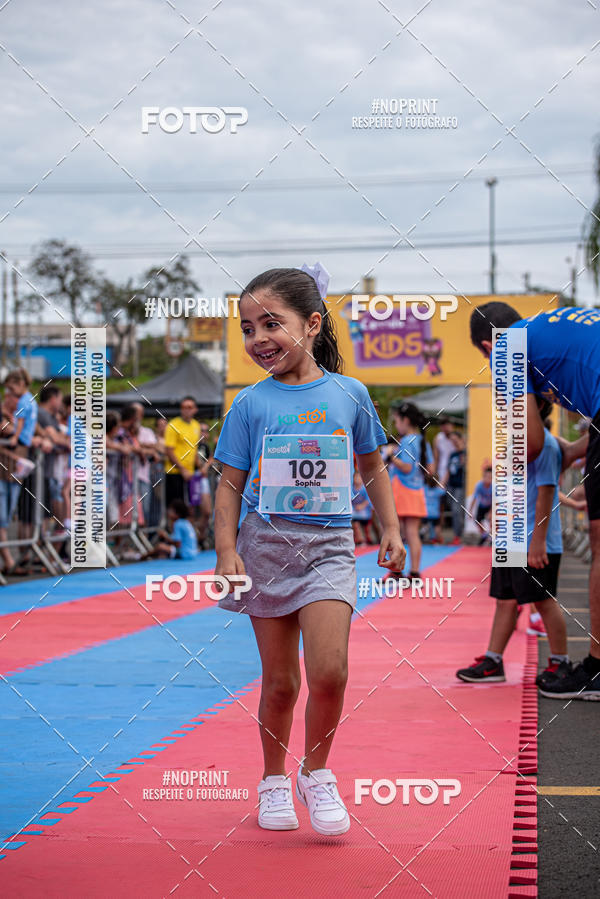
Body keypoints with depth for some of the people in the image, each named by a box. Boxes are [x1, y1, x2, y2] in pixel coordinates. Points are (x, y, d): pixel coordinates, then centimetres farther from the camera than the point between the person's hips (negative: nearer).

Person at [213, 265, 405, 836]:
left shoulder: (350, 394, 2)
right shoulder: (251, 404, -1)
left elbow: (372, 467, 15)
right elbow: (231, 485, 2)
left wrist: (391, 530, 11)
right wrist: (226, 551, -8)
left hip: (329, 546, 0)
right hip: (266, 542, 0)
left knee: (329, 671, -15)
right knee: (280, 681, 5)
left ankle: (316, 773, 8)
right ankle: (274, 779, 26)